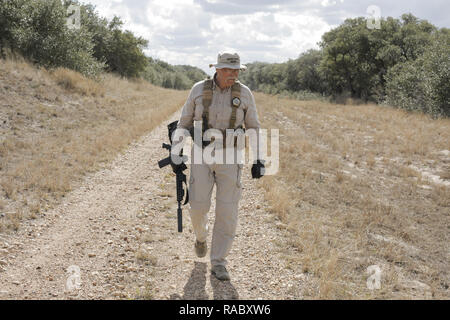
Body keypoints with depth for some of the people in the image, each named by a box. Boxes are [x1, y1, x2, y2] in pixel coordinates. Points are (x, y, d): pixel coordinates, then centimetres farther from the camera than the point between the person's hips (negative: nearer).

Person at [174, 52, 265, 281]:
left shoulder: (244, 94, -1)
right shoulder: (199, 90, -1)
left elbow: (254, 128, 6)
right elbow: (185, 122, 8)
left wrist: (258, 160, 2)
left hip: (230, 159, 0)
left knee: (227, 211, -4)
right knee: (198, 205, -5)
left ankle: (218, 263, 7)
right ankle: (201, 236, 31)